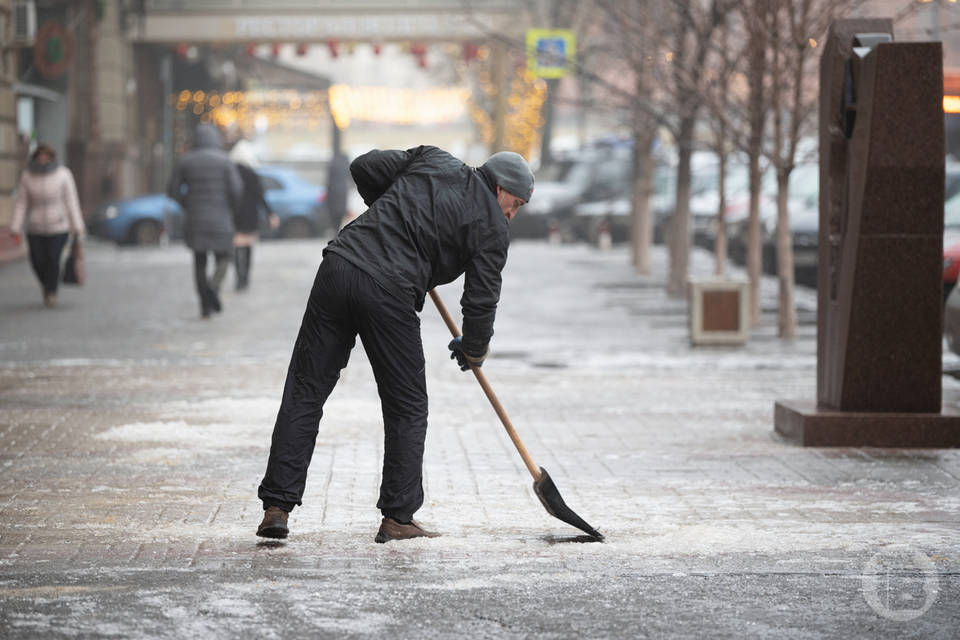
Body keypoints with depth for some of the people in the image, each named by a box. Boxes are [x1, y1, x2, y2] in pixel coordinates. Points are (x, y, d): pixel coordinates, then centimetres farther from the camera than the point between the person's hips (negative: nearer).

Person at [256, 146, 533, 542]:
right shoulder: (492, 228, 7)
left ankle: (276, 507, 3)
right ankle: (397, 518, 12)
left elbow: (364, 168, 22)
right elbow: (481, 299, 6)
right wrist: (474, 351, 24)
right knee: (407, 408, 11)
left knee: (304, 393, 7)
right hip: (388, 293, -5)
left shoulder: (432, 161, 20)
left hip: (339, 267, 5)